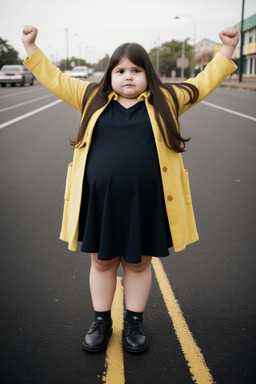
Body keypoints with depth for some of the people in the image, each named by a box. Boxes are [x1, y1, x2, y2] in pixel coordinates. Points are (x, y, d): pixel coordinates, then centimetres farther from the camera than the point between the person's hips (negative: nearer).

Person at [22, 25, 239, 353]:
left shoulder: (165, 99, 5)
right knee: (102, 262, 14)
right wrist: (31, 48, 11)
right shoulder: (93, 98, 6)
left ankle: (134, 322, 33)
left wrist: (226, 51, 8)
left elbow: (202, 83, 11)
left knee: (138, 264, 13)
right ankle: (101, 321, 34)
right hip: (99, 202, 1)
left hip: (145, 203, -1)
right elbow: (55, 80, 12)